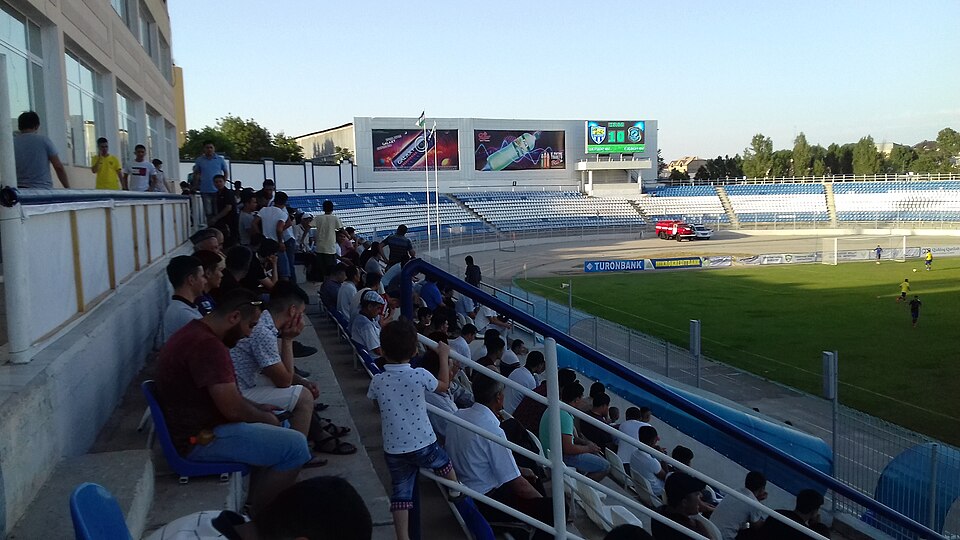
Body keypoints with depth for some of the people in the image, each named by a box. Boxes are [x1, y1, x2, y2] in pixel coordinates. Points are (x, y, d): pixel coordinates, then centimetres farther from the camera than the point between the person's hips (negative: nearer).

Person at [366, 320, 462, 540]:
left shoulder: (377, 381, -9)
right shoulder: (420, 376, -16)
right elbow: (444, 385, 4)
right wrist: (444, 356, 15)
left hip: (393, 450, 2)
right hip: (423, 445, -1)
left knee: (401, 492, 12)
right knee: (443, 463, 29)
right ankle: (457, 493, 52)